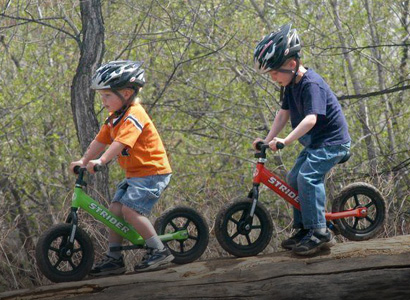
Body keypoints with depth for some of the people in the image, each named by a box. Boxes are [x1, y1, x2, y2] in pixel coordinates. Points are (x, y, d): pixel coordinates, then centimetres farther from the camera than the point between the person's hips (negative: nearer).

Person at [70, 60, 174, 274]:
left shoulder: (133, 116, -19)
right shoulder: (115, 118, 12)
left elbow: (121, 142, -33)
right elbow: (100, 141, 13)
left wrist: (101, 161, -43)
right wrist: (83, 160, 3)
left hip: (152, 171, -10)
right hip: (134, 174, 10)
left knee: (130, 209, -20)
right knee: (115, 209, 4)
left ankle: (159, 250, -12)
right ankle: (113, 258, 9)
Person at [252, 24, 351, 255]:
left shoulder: (311, 84, -24)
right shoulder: (290, 85, 5)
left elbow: (311, 118, -35)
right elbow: (284, 113, 9)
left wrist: (285, 141, -42)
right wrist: (268, 140, -1)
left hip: (332, 141, -10)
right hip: (314, 142, 10)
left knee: (308, 176, -24)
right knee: (294, 179, 9)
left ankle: (319, 232, -22)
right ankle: (304, 230, 17)